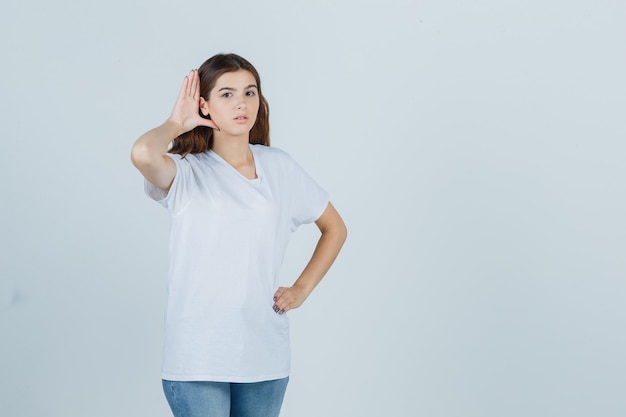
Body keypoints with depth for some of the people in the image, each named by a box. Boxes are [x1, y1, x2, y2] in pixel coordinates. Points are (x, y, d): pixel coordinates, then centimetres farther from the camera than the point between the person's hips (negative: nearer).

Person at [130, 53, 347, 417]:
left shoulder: (279, 166, 7)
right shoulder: (186, 172, -3)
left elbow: (335, 228, 18)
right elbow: (143, 154, -28)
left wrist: (301, 290, 8)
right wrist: (176, 124, -8)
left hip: (265, 355, 4)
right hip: (197, 358, -3)